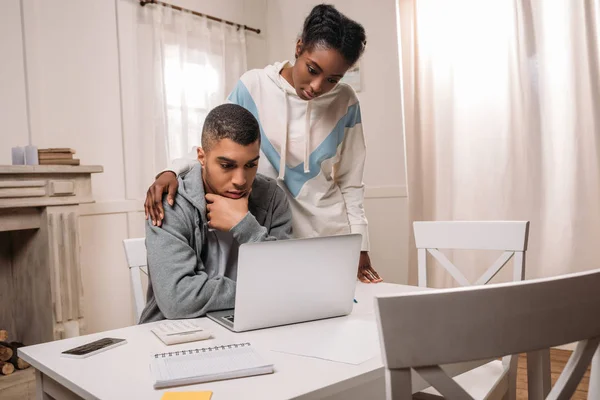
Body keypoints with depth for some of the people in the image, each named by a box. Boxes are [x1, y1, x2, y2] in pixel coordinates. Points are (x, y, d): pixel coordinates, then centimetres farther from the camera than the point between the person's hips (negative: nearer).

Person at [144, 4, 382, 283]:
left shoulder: (346, 103, -5)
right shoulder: (254, 86, -10)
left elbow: (350, 182, 1)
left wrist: (360, 247, -1)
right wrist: (172, 171, -21)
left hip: (330, 235, 1)